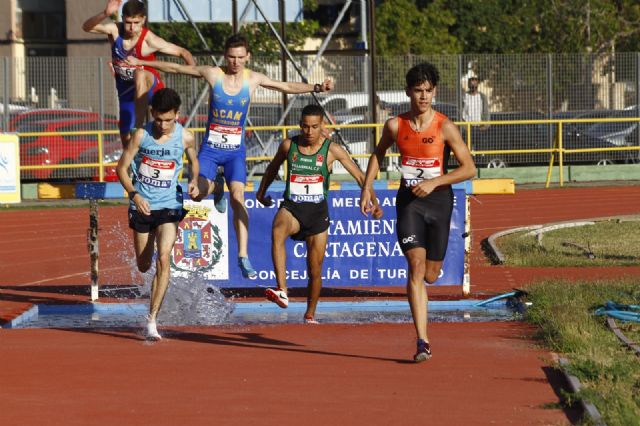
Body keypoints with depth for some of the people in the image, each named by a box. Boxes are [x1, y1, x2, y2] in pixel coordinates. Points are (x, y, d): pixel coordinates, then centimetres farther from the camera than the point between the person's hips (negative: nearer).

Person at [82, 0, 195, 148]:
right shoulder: (115, 30, -13)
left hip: (149, 89, -5)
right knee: (127, 140, 7)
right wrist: (105, 14, -42)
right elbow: (87, 27, -25)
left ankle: (138, 129, -43)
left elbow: (183, 52, -15)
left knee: (140, 74, -39)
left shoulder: (150, 40, -22)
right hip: (126, 93, 5)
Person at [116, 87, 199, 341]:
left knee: (163, 258, -19)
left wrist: (194, 181, -6)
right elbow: (121, 168, -3)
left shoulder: (185, 137, -7)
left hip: (169, 206, -1)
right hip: (142, 206, 1)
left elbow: (194, 161, 14)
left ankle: (152, 320, -17)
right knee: (143, 266, 11)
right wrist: (134, 194, -17)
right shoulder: (141, 135, -9)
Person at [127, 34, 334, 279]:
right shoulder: (212, 74, -5)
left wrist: (316, 88, -5)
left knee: (238, 196, -19)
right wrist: (141, 63, 8)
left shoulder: (253, 80, -1)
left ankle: (243, 256, -22)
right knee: (198, 193, -18)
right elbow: (175, 68, 4)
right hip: (210, 147, 0)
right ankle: (216, 186, 22)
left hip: (236, 149, 0)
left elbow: (287, 87, 7)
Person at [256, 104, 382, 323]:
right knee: (277, 231, -36)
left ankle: (310, 314, 30)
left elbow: (359, 176, -3)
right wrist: (261, 192, 31)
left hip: (318, 212, 0)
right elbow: (273, 168, 19)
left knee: (315, 270, 5)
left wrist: (373, 202, -14)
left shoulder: (332, 150, -6)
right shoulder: (288, 146, -1)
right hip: (291, 208, 0)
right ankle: (282, 291, -46)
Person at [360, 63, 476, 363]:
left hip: (438, 199, 0)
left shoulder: (445, 128, -11)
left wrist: (434, 182, -20)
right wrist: (366, 187, 9)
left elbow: (469, 169, -10)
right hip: (408, 199, 0)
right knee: (416, 266, -15)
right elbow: (378, 153, 18)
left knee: (430, 274, 7)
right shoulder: (395, 126, -3)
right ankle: (422, 342, -18)